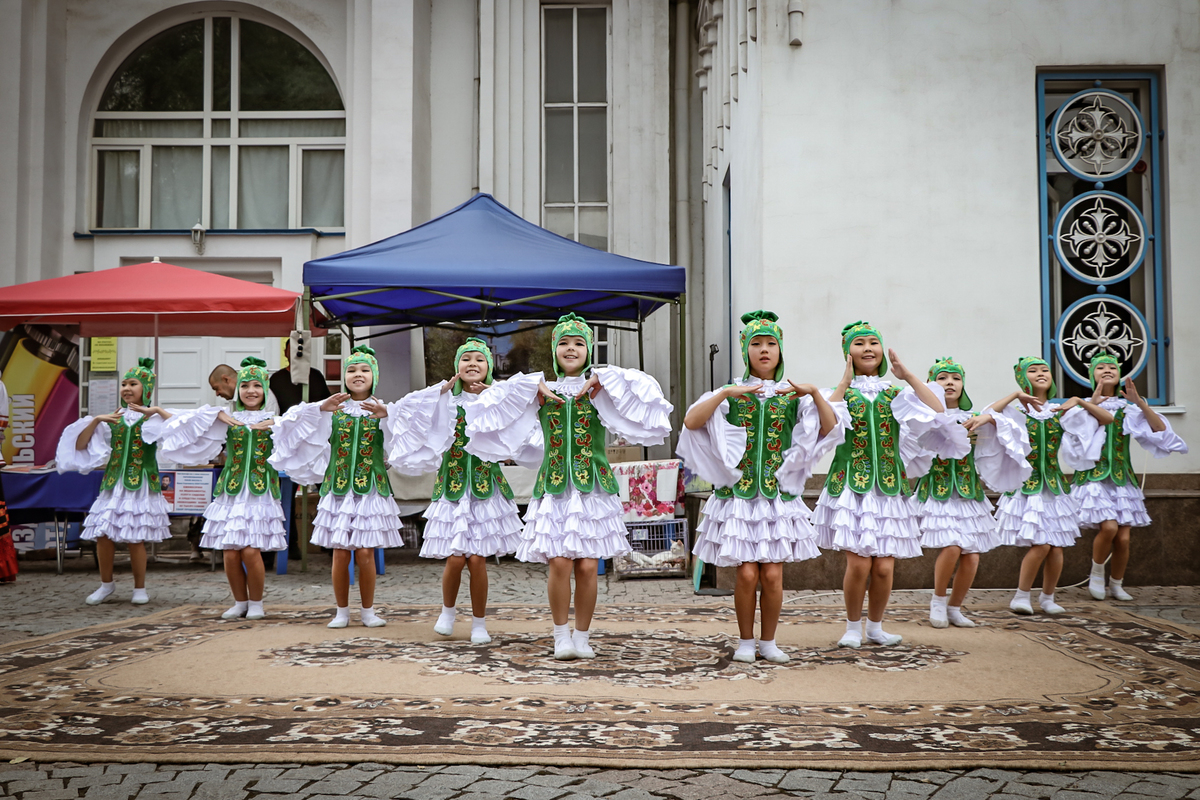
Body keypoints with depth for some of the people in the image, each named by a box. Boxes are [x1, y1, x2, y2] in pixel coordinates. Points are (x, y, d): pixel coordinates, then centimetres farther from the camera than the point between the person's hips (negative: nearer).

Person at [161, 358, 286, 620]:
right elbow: (192, 424, 5)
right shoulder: (226, 420, 11)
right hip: (231, 492, 2)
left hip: (260, 492, -2)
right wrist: (219, 415, -3)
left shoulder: (272, 420, 7)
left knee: (251, 551, -12)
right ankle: (240, 602, 17)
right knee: (230, 553, -2)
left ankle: (256, 603, 8)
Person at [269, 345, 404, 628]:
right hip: (338, 488, 1)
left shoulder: (384, 410, 3)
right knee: (340, 553, 1)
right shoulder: (333, 409, 6)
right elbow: (294, 422, -3)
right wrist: (321, 408, -19)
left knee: (365, 552, -2)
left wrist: (386, 414, -30)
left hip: (371, 489, -1)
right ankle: (342, 611, 15)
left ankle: (368, 611, 13)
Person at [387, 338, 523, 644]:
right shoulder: (447, 400, 4)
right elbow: (406, 406, -7)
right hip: (453, 486, 0)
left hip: (486, 488, 0)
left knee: (477, 559, -4)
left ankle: (479, 623, 13)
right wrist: (447, 386, -7)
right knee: (455, 558, -6)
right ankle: (448, 610, 23)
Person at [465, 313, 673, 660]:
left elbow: (643, 388, -7)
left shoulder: (601, 392, 7)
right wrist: (535, 385, -1)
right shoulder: (540, 393, 11)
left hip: (593, 487, 0)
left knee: (587, 566, -3)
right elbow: (495, 402, 5)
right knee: (559, 564, -10)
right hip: (553, 488, 0)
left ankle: (582, 637, 12)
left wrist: (600, 379, -7)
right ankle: (561, 635, 7)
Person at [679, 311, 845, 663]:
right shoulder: (731, 394, 4)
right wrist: (725, 393, -20)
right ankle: (746, 641, 13)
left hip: (779, 498, 1)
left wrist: (815, 393, -16)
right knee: (747, 573, -6)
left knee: (772, 574, -2)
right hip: (738, 495, -1)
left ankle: (768, 641, 16)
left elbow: (831, 428, -2)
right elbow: (691, 421, -10)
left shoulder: (793, 396, 8)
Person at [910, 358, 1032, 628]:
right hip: (937, 494, -4)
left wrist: (990, 419, -12)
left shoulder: (973, 420, 10)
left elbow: (1012, 434, 4)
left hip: (969, 495, 4)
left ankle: (954, 607, 19)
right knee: (952, 547, -21)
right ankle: (938, 601, 3)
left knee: (971, 556, -4)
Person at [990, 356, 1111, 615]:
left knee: (1056, 547, 0)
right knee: (1040, 545, -13)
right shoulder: (1017, 413, -2)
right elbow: (988, 415, -24)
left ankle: (1047, 597, 18)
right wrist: (1015, 395, -18)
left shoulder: (1061, 412, 9)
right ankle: (1022, 595, 5)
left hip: (1054, 485, 4)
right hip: (1027, 485, -4)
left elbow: (1107, 418, 9)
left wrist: (1079, 401, -3)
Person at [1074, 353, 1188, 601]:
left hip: (1122, 478, 3)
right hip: (1094, 476, -3)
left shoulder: (1126, 409, 9)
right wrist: (1091, 405, -19)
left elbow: (1161, 430, -3)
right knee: (1109, 527, -22)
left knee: (1123, 537, -2)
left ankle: (1116, 584, 20)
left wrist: (1140, 403, -12)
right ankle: (1096, 572, 4)